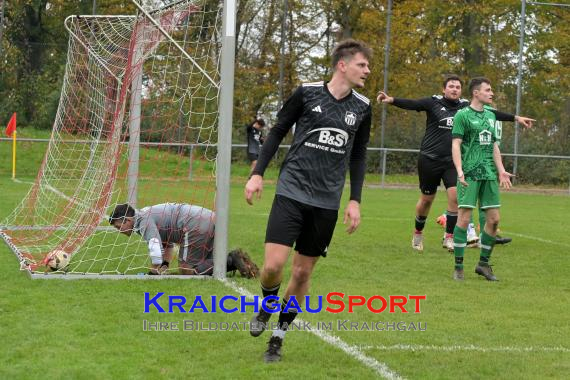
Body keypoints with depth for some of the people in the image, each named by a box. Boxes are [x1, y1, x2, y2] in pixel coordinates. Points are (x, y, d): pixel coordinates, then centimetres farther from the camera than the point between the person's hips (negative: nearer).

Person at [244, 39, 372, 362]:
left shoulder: (362, 107, 5)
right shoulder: (307, 93, -4)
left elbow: (359, 156, 14)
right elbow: (278, 132, 5)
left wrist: (355, 200, 6)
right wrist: (258, 173, -1)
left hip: (327, 202, 3)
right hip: (291, 192, -3)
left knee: (303, 272, 6)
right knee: (273, 265, -14)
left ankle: (278, 337, 22)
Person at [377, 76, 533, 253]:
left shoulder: (466, 106, 4)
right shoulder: (434, 103, -5)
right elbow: (411, 104, -19)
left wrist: (515, 118, 11)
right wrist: (392, 100, -37)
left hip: (453, 161, 2)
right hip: (430, 159, -2)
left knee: (455, 195, -14)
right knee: (426, 199, 8)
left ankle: (449, 237, -2)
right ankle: (418, 233, 31)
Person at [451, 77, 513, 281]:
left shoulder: (490, 115, 17)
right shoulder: (462, 115, -3)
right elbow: (456, 144, -9)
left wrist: (501, 170, 14)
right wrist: (459, 170, -20)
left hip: (489, 174, 7)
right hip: (470, 174, -6)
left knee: (493, 219, 4)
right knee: (464, 218, -8)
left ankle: (483, 263, 17)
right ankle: (458, 267, -1)